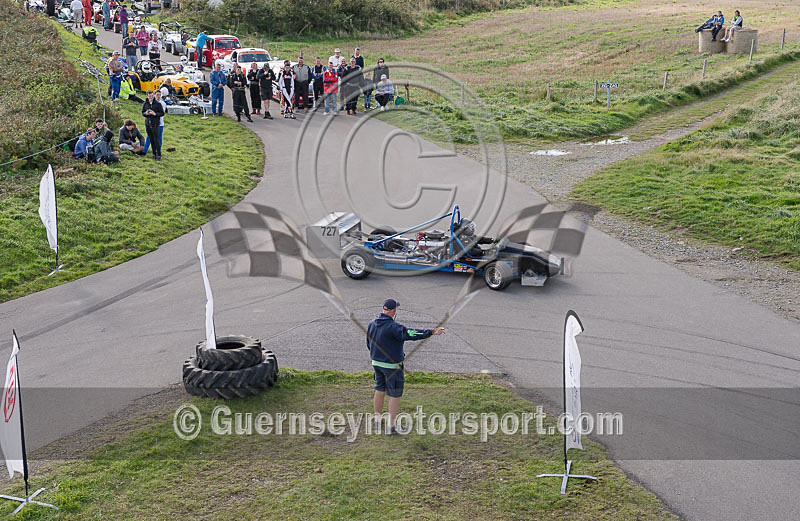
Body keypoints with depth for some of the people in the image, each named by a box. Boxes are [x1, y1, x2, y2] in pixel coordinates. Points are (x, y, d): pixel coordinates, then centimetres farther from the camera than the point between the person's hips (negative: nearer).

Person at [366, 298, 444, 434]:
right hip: (392, 366, -7)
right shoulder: (392, 327, -25)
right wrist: (432, 332, -35)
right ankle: (391, 426, 8)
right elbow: (411, 334, -34)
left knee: (379, 390, 21)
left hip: (376, 363, 7)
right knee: (395, 396, 4)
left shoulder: (372, 324, 1)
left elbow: (369, 343, 12)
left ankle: (377, 419, 31)